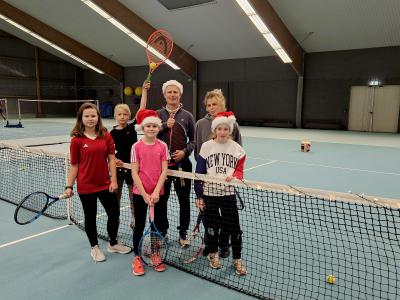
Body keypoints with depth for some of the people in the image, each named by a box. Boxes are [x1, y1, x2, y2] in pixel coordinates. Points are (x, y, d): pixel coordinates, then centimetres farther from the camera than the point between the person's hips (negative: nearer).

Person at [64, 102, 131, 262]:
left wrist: (113, 180, -6)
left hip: (105, 184, 3)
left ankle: (113, 244, 35)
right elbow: (74, 165, -2)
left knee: (114, 214, 11)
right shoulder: (77, 140, -7)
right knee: (90, 217, 13)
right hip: (86, 187, -2)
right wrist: (69, 186, -4)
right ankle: (95, 247, 35)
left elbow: (111, 159, -1)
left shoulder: (106, 136, -1)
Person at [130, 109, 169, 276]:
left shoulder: (162, 146, -2)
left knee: (159, 225, 10)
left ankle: (155, 255, 31)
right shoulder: (136, 147, -7)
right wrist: (145, 195, -14)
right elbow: (134, 173, -9)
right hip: (140, 193, -2)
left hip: (158, 193, 2)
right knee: (139, 226, 11)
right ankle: (137, 258, 27)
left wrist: (156, 192, -14)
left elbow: (164, 171, -5)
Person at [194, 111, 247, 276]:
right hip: (209, 193, 0)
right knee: (211, 225, 12)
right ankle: (213, 253, 36)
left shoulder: (237, 148, 0)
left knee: (234, 227, 2)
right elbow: (199, 172, -1)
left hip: (228, 193, 1)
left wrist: (234, 177, -21)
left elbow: (239, 170, 4)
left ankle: (237, 259, 21)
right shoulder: (206, 147, -3)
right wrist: (198, 196, -2)